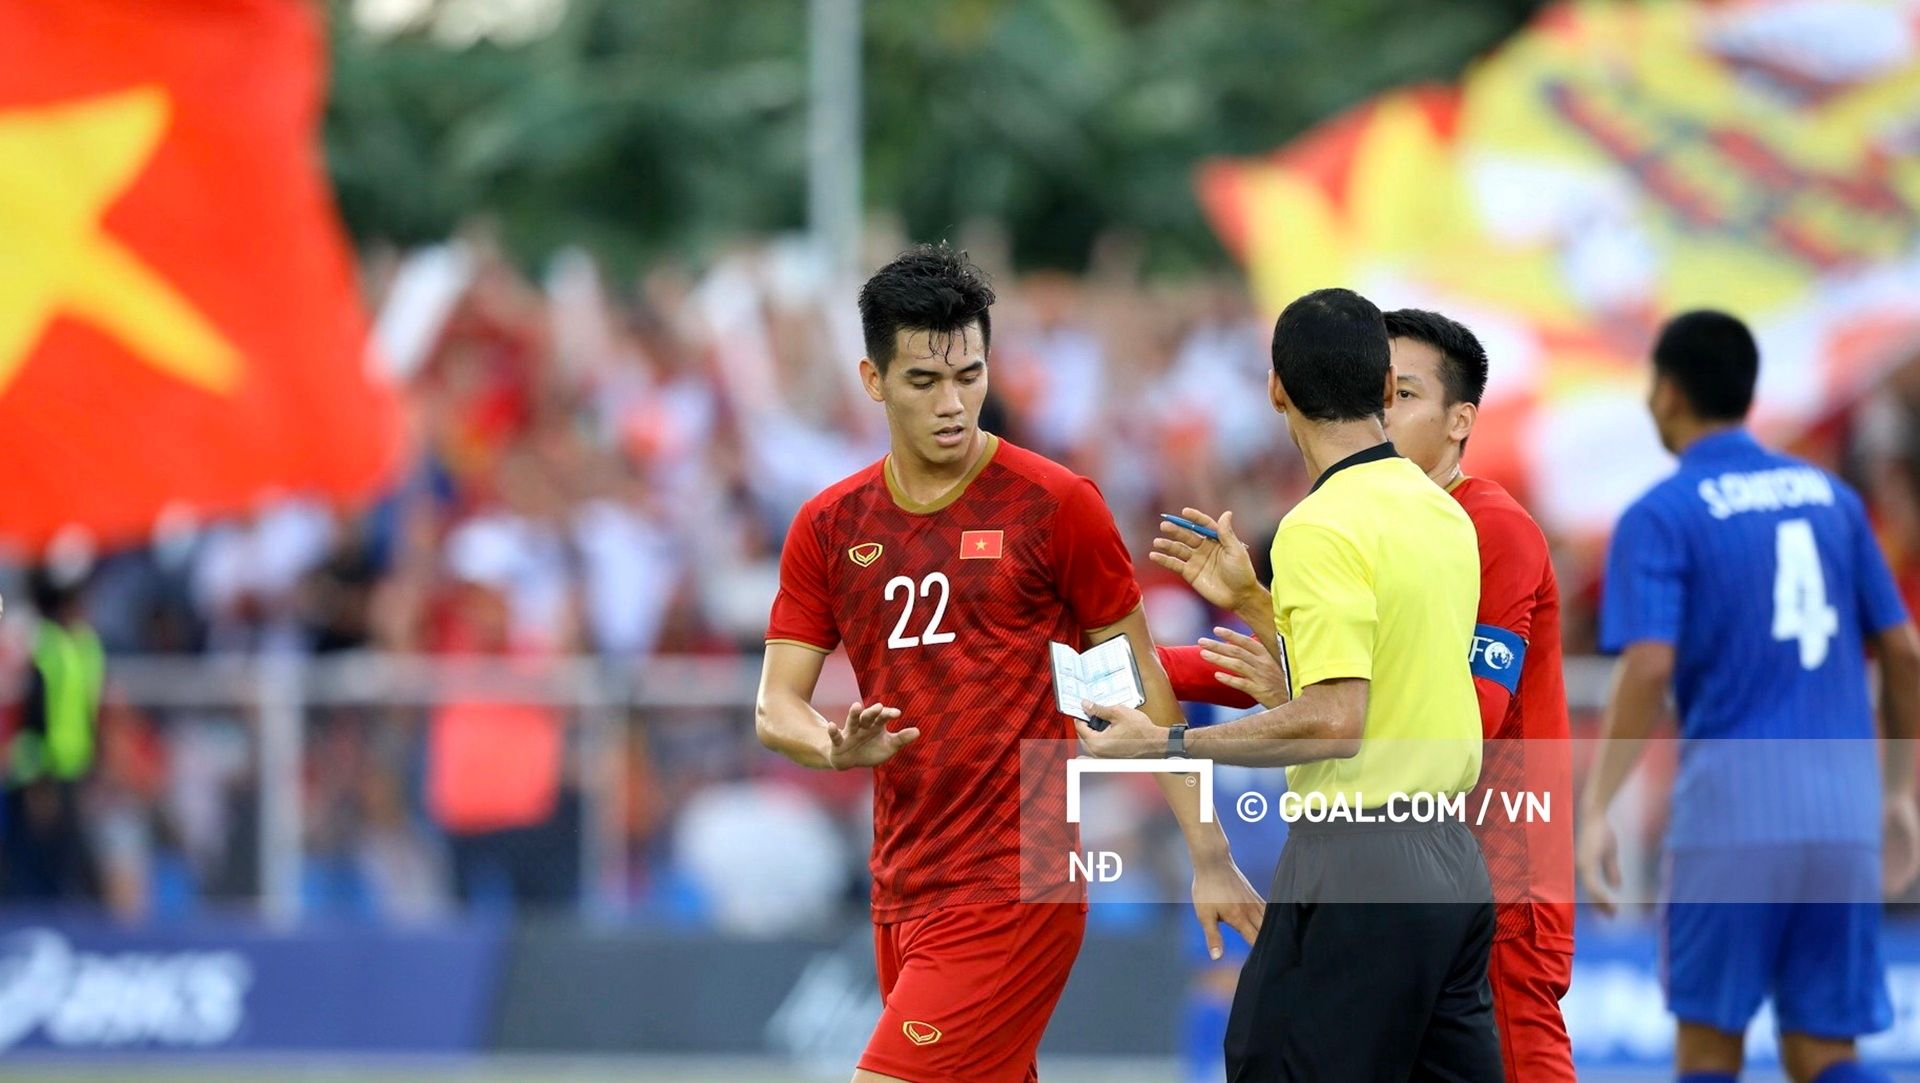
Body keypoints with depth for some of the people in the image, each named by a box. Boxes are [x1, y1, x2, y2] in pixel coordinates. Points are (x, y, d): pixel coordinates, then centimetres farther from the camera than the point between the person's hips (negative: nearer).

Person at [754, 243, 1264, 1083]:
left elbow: (1140, 685, 1)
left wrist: (1209, 856, -2)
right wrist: (838, 749, -17)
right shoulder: (828, 527, 9)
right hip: (901, 888, 6)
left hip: (1014, 888, -6)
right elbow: (776, 705, 7)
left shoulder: (1054, 506, -4)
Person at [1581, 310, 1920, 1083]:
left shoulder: (1659, 517, -2)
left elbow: (1648, 669, -15)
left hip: (1732, 810, -4)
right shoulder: (1830, 497, 13)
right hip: (1845, 809, 4)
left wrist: (1595, 811, -13)